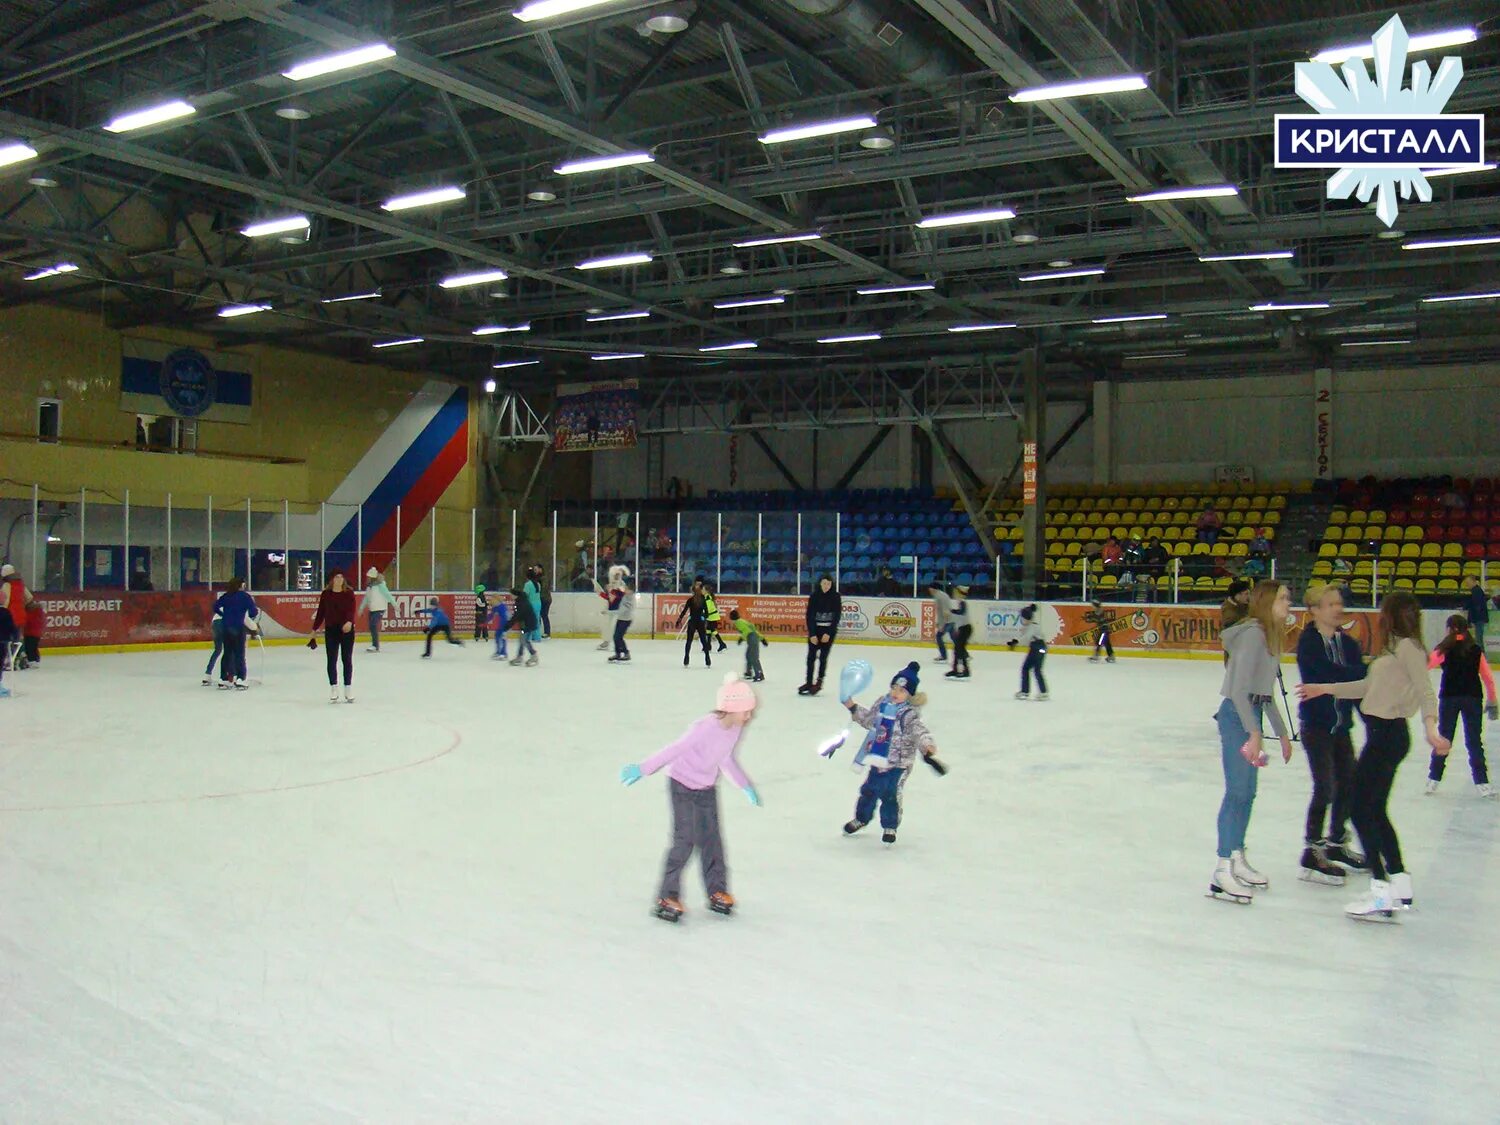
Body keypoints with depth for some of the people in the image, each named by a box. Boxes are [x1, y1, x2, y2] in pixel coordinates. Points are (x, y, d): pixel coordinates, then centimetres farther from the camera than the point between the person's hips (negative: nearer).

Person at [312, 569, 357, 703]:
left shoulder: (349, 593, -4)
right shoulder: (325, 594, 1)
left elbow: (352, 610, -13)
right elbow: (320, 612, 7)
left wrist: (349, 622, -33)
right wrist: (315, 629, 9)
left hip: (347, 630, -1)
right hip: (331, 630, 1)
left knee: (347, 659, 6)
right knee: (331, 660, 4)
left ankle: (348, 689, 14)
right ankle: (333, 689, 12)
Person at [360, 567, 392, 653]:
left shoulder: (380, 585, -13)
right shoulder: (369, 586, 10)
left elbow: (387, 594, -15)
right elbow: (366, 598, 19)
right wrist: (361, 608, 24)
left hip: (379, 609, -8)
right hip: (372, 609, 8)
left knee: (373, 626, -16)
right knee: (372, 627, 8)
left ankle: (375, 646, -14)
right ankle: (376, 645, 18)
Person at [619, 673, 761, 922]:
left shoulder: (736, 728, -5)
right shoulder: (706, 728, -30)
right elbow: (674, 750, -28)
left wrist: (746, 786, 23)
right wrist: (643, 769, -29)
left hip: (707, 789, 7)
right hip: (683, 786, -7)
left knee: (711, 839, 9)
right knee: (684, 841, -9)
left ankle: (717, 891, 20)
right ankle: (668, 896, 0)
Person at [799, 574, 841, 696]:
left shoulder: (836, 597, -5)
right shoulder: (814, 596, -2)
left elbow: (837, 616, -6)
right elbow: (809, 615, -3)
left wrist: (828, 633, -12)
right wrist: (812, 634, -10)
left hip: (829, 630, -2)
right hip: (815, 629, 2)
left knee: (823, 656, -5)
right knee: (811, 656, 1)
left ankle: (819, 682, 5)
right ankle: (809, 682, 6)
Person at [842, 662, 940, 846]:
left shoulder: (910, 713, -18)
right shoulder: (882, 703, 2)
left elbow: (919, 730, -32)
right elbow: (869, 719, 19)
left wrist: (927, 744, -50)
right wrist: (853, 708, 17)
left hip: (899, 763, -6)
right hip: (878, 759, 6)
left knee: (890, 794, -4)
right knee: (868, 790, 17)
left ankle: (890, 826, 18)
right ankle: (861, 818, 39)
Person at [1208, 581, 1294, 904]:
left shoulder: (1271, 636, 15)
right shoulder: (1253, 633, -15)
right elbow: (1239, 688, -21)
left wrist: (1282, 732, 25)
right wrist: (1253, 731, -24)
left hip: (1251, 714, 10)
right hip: (1237, 715, -10)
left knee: (1247, 793, 16)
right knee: (1237, 792, -9)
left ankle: (1237, 860, 29)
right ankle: (1222, 873, -6)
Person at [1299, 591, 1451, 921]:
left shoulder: (1407, 647, -12)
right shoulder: (1392, 649, 15)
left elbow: (1425, 691, -22)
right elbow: (1369, 686, 23)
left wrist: (1430, 728, -37)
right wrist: (1325, 689, 28)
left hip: (1388, 735, -9)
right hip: (1384, 734, 9)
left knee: (1361, 809, -7)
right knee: (1375, 811, 15)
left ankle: (1381, 893, -7)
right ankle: (1400, 884, 23)